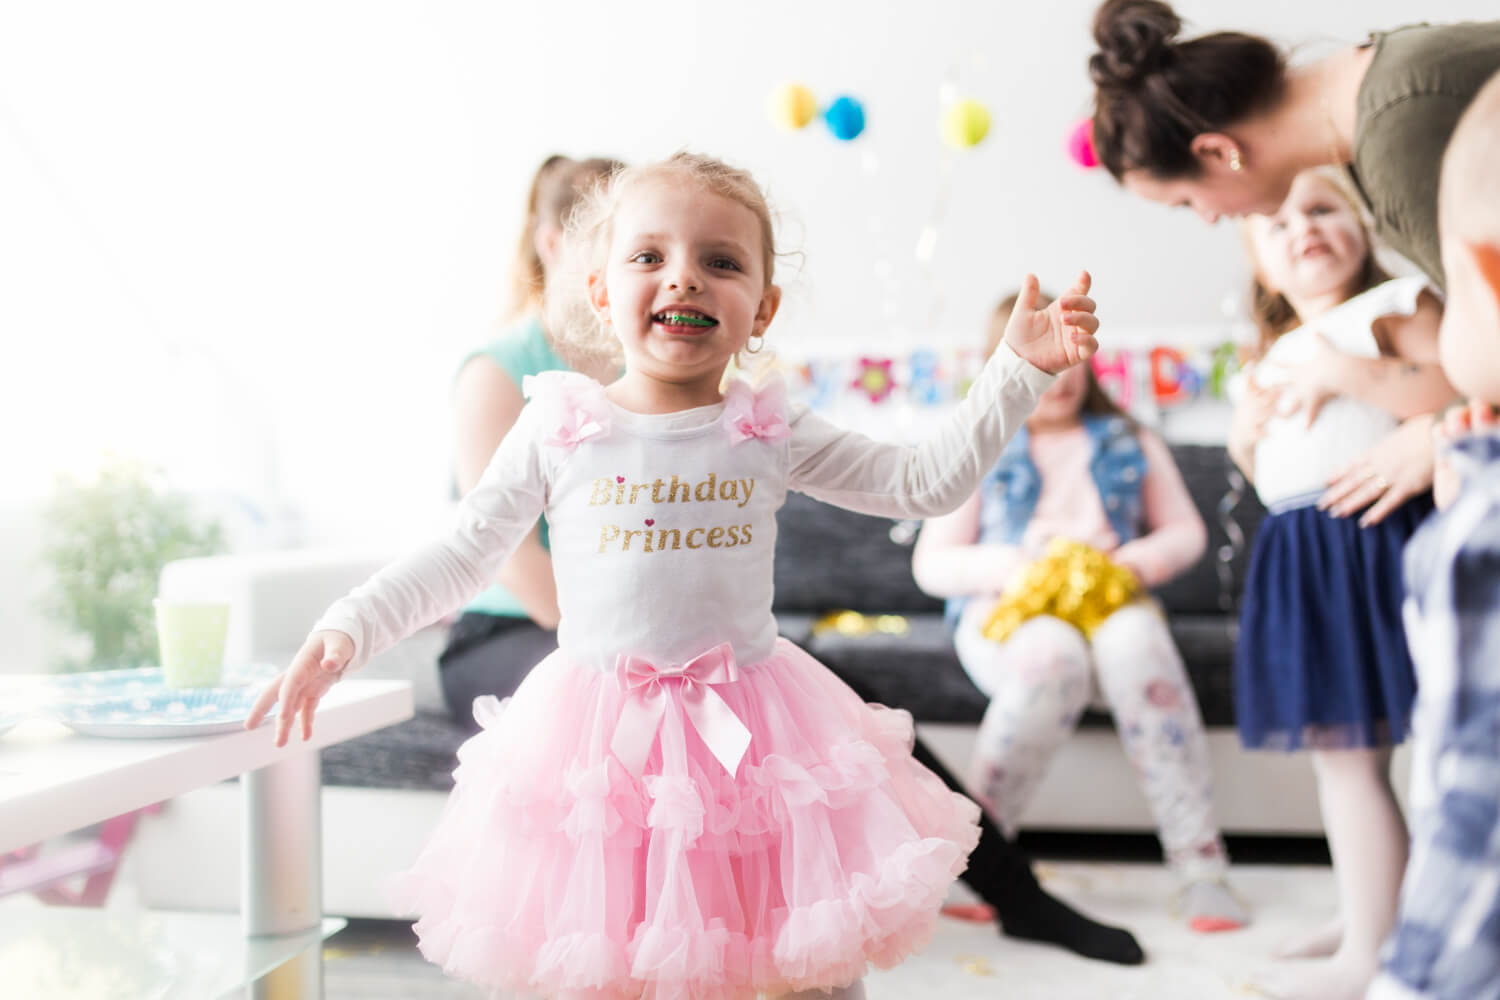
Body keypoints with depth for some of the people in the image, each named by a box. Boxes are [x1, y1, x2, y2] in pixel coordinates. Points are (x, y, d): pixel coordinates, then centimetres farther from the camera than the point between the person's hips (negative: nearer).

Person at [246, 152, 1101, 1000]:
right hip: (601, 738, -1)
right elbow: (461, 557, 3)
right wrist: (345, 631, -6)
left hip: (753, 738, 1)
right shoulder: (559, 433, -3)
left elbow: (927, 482, 2)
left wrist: (1020, 367, -5)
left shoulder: (771, 436, 0)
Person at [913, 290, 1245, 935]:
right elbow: (931, 564, 7)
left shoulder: (1130, 444, 21)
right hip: (1005, 613, -1)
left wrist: (1137, 561, -6)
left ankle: (1200, 865, -37)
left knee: (1135, 640, -37)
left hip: (1109, 606, 2)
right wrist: (1006, 566, -12)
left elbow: (1186, 532, 17)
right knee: (1055, 654, -39)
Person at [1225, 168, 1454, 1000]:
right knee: (1334, 748, 14)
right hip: (1302, 556, 8)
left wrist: (1348, 373, -21)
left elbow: (1458, 394, -17)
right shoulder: (1277, 354, 22)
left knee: (1349, 751, -10)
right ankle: (1361, 917, 26)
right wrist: (1245, 431, 8)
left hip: (1367, 541, -8)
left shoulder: (1392, 307, 0)